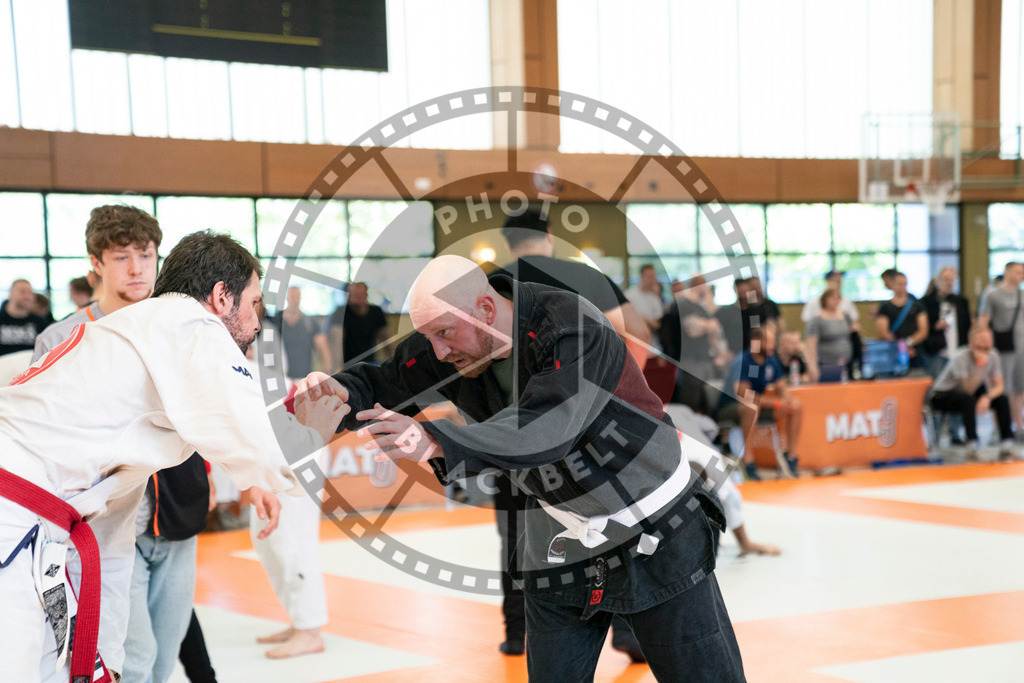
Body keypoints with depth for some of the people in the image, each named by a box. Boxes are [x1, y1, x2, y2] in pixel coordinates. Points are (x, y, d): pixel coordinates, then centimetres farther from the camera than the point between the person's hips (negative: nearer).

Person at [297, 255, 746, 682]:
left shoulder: (574, 328, -29)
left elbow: (546, 428, -44)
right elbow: (383, 387, 2)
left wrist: (436, 442, -58)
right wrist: (337, 391, -23)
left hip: (655, 529, -5)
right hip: (561, 549, 5)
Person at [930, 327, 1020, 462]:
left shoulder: (993, 356, -9)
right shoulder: (960, 357, -27)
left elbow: (998, 386, -6)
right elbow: (968, 390, -32)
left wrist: (987, 397, -27)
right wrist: (980, 366, -41)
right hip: (942, 395, -6)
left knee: (1002, 399, -14)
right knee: (968, 400, -37)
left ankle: (1006, 449, -13)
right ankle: (972, 450, -34)